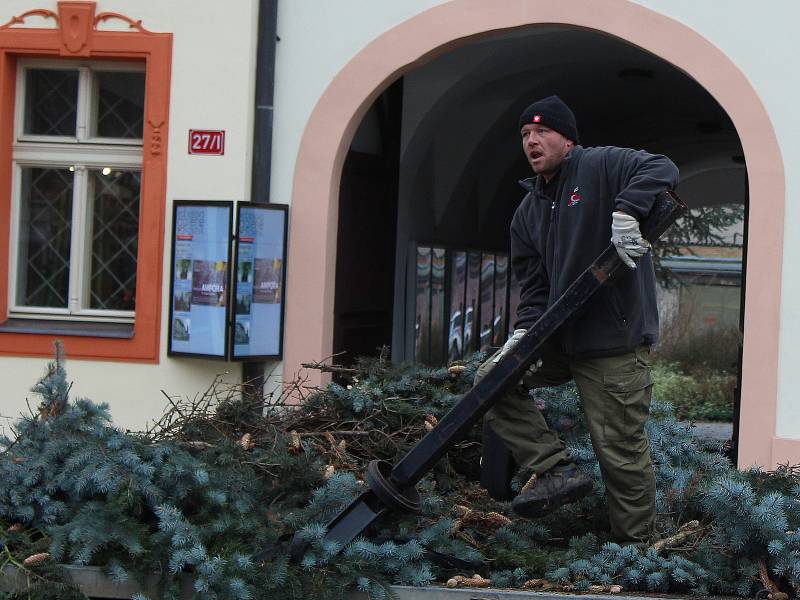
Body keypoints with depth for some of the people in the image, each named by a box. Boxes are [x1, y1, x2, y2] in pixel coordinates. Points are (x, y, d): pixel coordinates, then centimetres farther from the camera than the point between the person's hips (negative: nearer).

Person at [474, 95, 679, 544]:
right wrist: (524, 331, -6)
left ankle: (635, 547, 8)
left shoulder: (600, 167, -5)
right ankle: (556, 469, 0)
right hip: (559, 336, 8)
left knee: (621, 450, -6)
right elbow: (533, 281, 10)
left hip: (615, 338, -8)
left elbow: (661, 170, -20)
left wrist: (626, 211, -35)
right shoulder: (528, 212, 15)